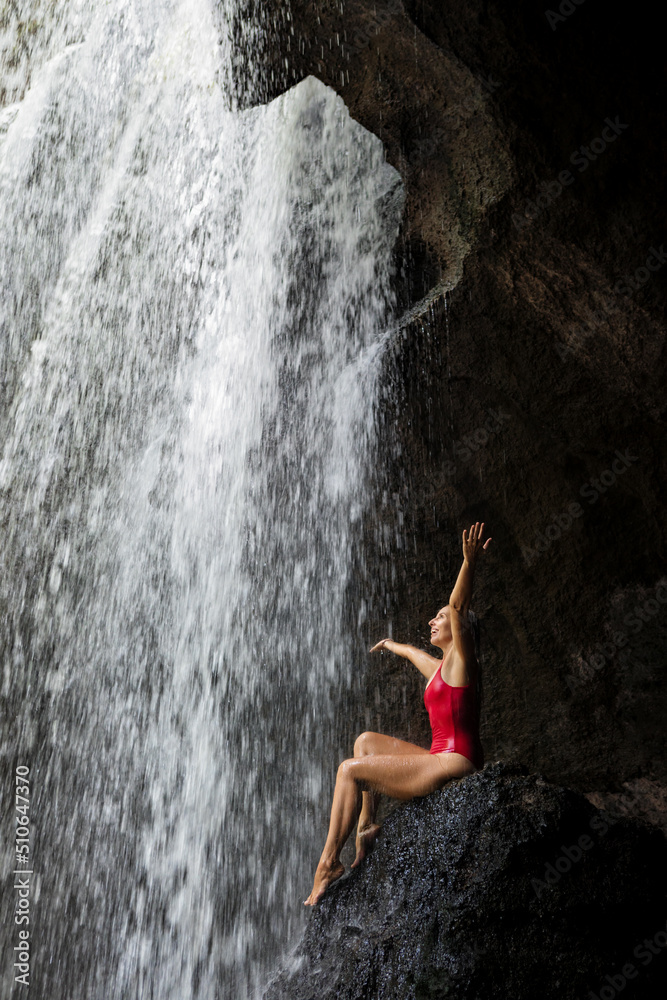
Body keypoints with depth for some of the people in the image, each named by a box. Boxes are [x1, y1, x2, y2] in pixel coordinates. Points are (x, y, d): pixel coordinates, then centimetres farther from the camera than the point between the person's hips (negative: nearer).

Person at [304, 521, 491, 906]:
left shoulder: (461, 660, -4)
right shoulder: (439, 668, 21)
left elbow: (459, 607, -22)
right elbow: (414, 653, 43)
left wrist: (470, 562, -35)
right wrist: (391, 644, 64)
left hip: (455, 763, -10)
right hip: (443, 759, 10)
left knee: (350, 770, -9)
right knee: (366, 740, 19)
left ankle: (330, 861, -4)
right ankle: (368, 825, 11)